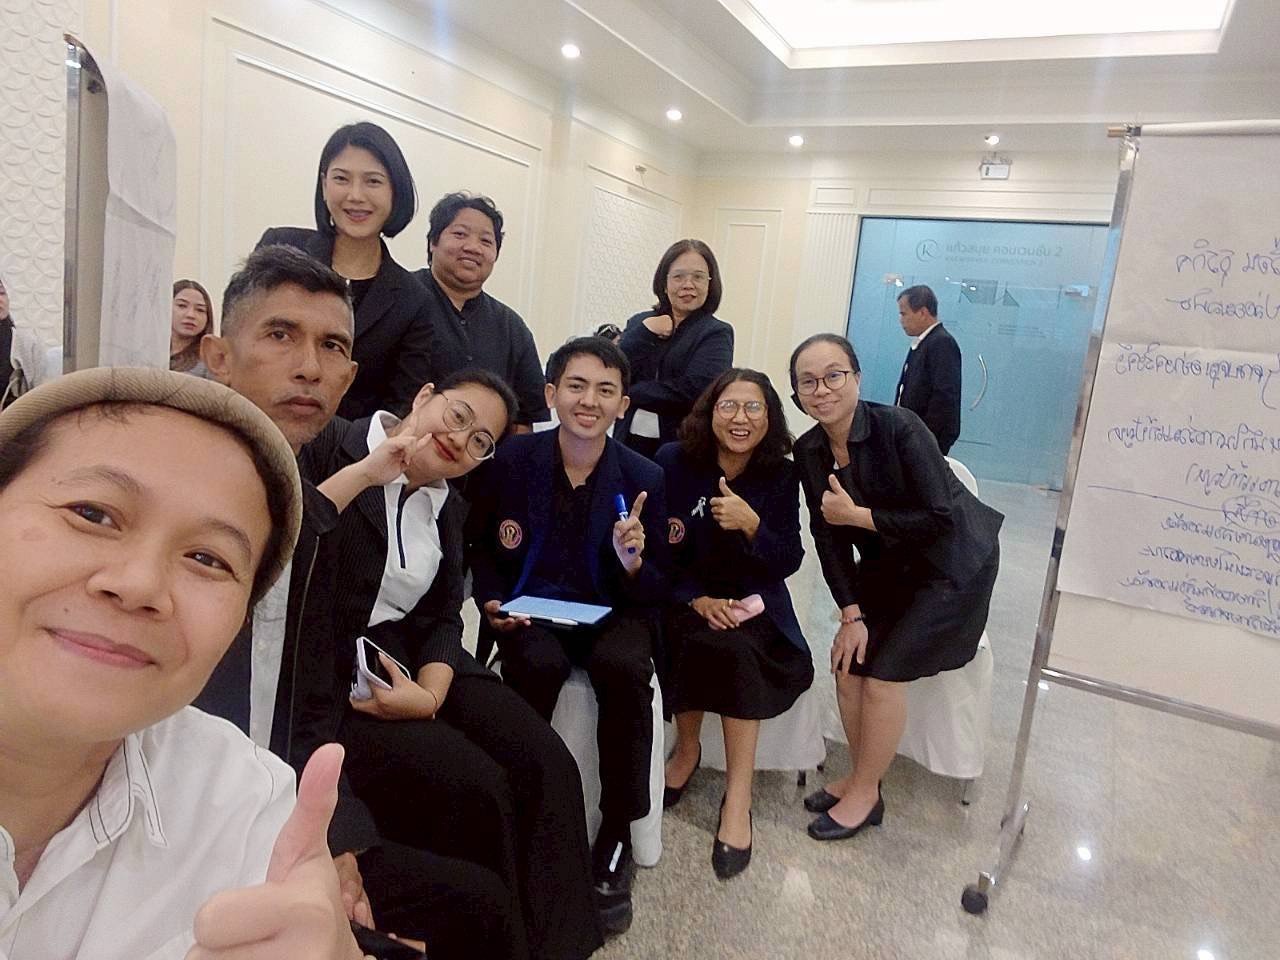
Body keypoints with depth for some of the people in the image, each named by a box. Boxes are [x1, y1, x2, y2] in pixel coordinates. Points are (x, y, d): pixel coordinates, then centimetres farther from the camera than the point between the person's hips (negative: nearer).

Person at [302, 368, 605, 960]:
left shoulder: (449, 507, 14)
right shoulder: (333, 448, -6)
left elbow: (443, 617, 8)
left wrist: (431, 694, -10)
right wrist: (367, 472, -24)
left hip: (411, 658, 6)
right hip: (325, 668, -6)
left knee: (546, 766, -10)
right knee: (473, 787, -22)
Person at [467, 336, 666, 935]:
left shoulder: (644, 478, -5)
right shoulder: (512, 459, -6)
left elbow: (655, 593, -3)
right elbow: (480, 548, 8)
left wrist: (633, 561, -25)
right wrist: (492, 603, -10)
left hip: (610, 611, 0)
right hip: (530, 607, 0)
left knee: (625, 669, -32)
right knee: (538, 667, -33)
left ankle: (616, 836, -11)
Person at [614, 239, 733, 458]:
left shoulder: (717, 334, -1)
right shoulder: (639, 323, 12)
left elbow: (693, 389, -16)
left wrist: (630, 392, -7)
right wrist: (644, 333, -9)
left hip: (684, 446, -3)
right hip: (630, 440, 3)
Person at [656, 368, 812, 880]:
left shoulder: (781, 476, -3)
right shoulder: (673, 462, -7)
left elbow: (789, 563, -5)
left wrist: (752, 524, -24)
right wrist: (697, 599, -18)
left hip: (752, 602, 1)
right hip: (682, 599, 0)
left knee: (735, 647, -31)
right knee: (699, 641, -32)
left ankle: (738, 795, -22)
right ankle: (687, 749, -4)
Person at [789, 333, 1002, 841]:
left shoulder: (899, 428, -27)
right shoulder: (808, 451, -8)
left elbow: (939, 519, -26)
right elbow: (828, 535, -5)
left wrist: (857, 516, -27)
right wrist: (851, 613, -10)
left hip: (951, 565, -6)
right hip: (887, 566, 6)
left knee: (884, 671, -10)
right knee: (849, 665, -2)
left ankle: (864, 794, 11)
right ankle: (861, 776, 22)